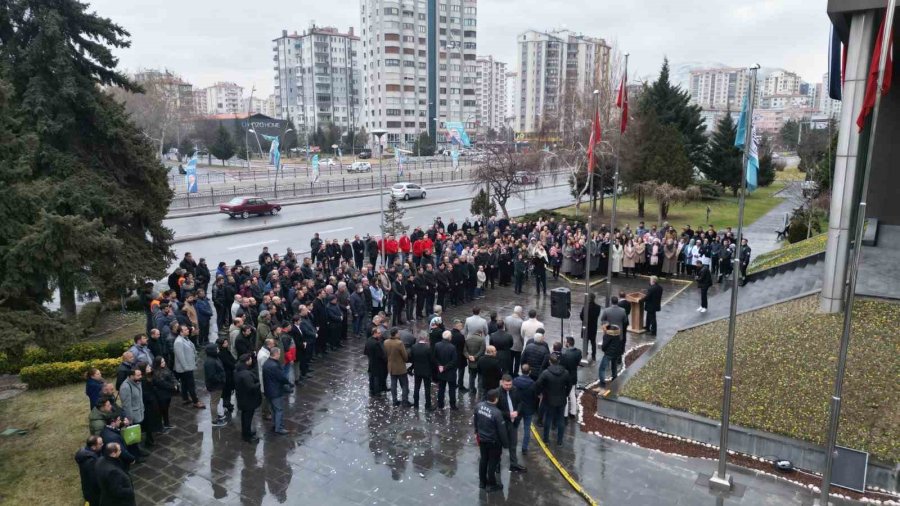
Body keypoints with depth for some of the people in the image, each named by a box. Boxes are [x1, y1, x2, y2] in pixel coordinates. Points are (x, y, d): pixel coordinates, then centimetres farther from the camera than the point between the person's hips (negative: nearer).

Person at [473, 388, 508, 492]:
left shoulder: (479, 406, -12)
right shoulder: (496, 412, -30)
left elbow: (475, 420, 5)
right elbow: (502, 430, -21)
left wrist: (477, 432, 22)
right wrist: (506, 443, -7)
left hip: (482, 438, 6)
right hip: (493, 441, -6)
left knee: (483, 459, 22)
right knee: (492, 462, 12)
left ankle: (482, 482, 37)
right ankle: (491, 485, 27)